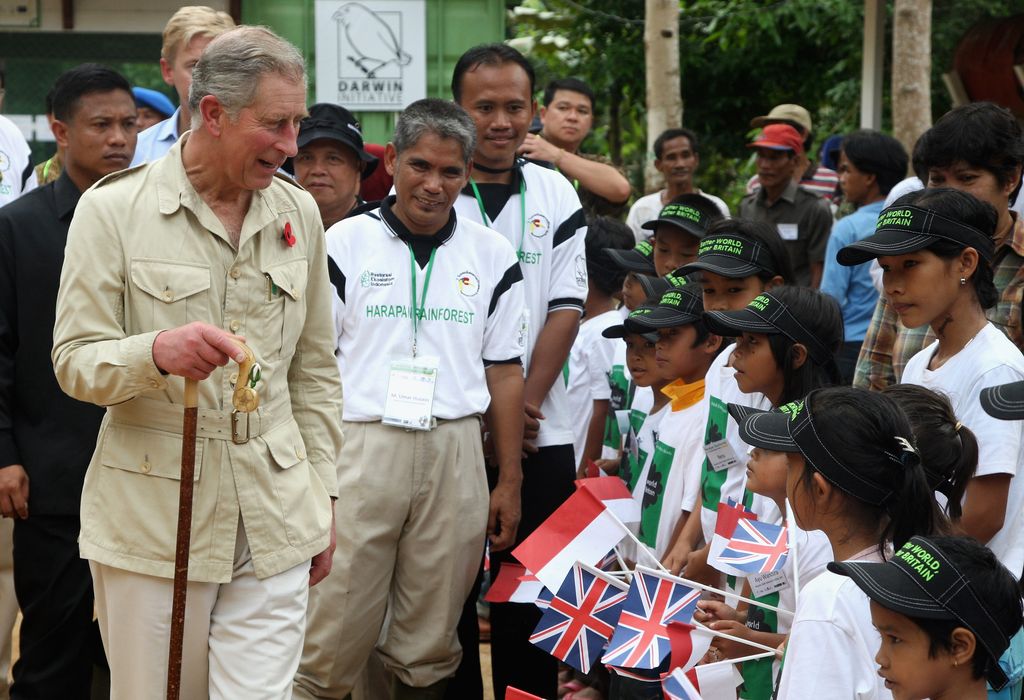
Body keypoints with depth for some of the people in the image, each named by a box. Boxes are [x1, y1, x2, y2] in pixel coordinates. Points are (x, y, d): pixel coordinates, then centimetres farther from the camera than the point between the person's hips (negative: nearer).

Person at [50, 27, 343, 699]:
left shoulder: (298, 212, 9)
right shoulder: (113, 209, -4)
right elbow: (74, 363, -6)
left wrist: (322, 494, 14)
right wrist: (158, 353, -26)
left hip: (275, 518, 3)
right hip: (152, 516, -3)